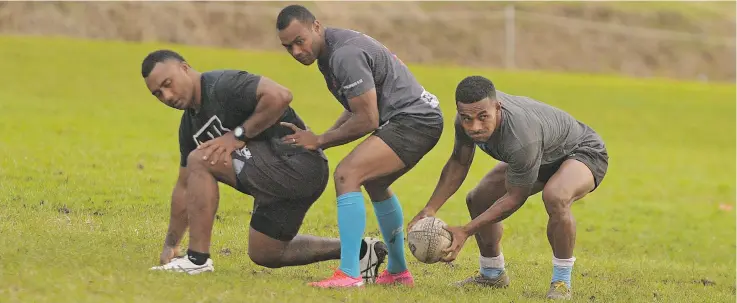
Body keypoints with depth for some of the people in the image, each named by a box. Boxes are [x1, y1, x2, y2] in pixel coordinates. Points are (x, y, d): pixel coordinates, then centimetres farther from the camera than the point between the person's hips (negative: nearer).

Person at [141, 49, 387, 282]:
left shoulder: (223, 86, -15)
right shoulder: (190, 125, 13)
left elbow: (279, 95, -30)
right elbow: (186, 187, 20)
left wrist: (239, 135, -23)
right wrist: (170, 244, 17)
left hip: (296, 162, -11)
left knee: (200, 161, -19)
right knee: (264, 255, 23)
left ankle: (198, 260, -16)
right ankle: (359, 249, 27)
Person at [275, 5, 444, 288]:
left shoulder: (345, 54, -22)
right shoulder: (329, 51, 11)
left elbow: (367, 120, -21)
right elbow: (358, 108, 21)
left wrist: (320, 141, -10)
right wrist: (322, 138, 7)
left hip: (414, 121, -11)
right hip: (422, 117, 11)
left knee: (347, 174, -22)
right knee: (374, 182, 31)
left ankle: (349, 274, -26)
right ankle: (398, 272, 42)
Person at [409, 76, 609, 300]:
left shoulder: (521, 138, -43)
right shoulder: (470, 117, -22)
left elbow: (514, 199, -30)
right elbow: (458, 164, -3)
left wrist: (466, 231, -28)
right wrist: (430, 209, -13)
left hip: (583, 152, -8)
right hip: (544, 155, 8)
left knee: (555, 196, -38)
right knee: (478, 200, 5)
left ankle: (561, 282, -20)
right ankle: (492, 274, 28)